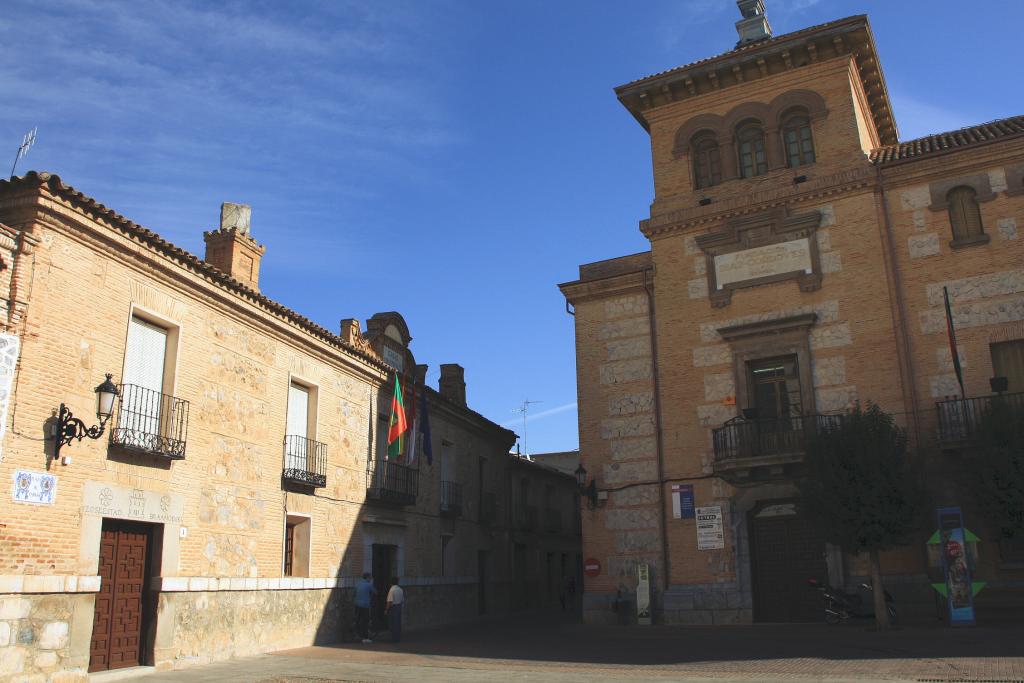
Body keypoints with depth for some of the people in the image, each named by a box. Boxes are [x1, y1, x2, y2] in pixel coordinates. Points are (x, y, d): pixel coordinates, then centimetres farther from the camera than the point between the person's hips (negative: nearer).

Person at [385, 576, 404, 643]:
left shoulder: (392, 590, -15)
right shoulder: (400, 589, 7)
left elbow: (390, 601, -18)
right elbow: (403, 600, 12)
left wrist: (386, 610, -12)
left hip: (393, 607, -7)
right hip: (399, 607, 7)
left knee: (393, 624, -1)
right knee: (398, 623, 11)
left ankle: (394, 638, 1)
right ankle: (399, 638, 15)